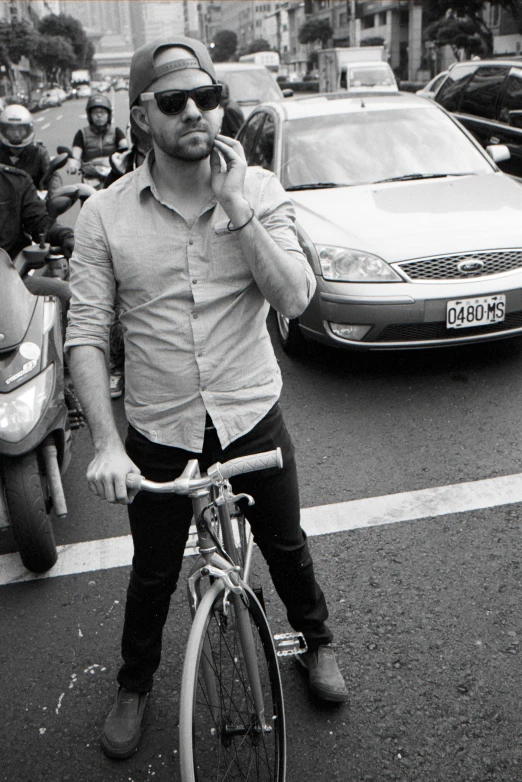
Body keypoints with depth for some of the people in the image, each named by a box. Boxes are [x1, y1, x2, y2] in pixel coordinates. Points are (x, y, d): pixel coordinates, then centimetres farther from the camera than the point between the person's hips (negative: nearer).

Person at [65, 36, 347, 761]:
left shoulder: (259, 191, -4)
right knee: (152, 575, 16)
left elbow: (294, 297, -16)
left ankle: (317, 640, 51)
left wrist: (235, 204, -22)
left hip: (253, 418, 1)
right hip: (158, 434, 0)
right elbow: (86, 333, -10)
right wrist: (106, 443, -19)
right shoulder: (105, 214, -8)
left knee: (286, 548, 20)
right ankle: (134, 686, 45)